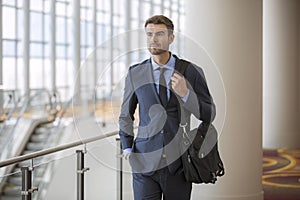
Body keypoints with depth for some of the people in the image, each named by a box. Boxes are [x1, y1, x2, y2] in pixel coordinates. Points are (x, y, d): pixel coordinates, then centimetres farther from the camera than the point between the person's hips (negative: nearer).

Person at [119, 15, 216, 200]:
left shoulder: (192, 72, -1)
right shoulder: (135, 74, 4)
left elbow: (209, 115, 0)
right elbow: (126, 114, 17)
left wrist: (185, 94, -15)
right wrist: (127, 148, 7)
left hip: (178, 164, 0)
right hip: (145, 163, 0)